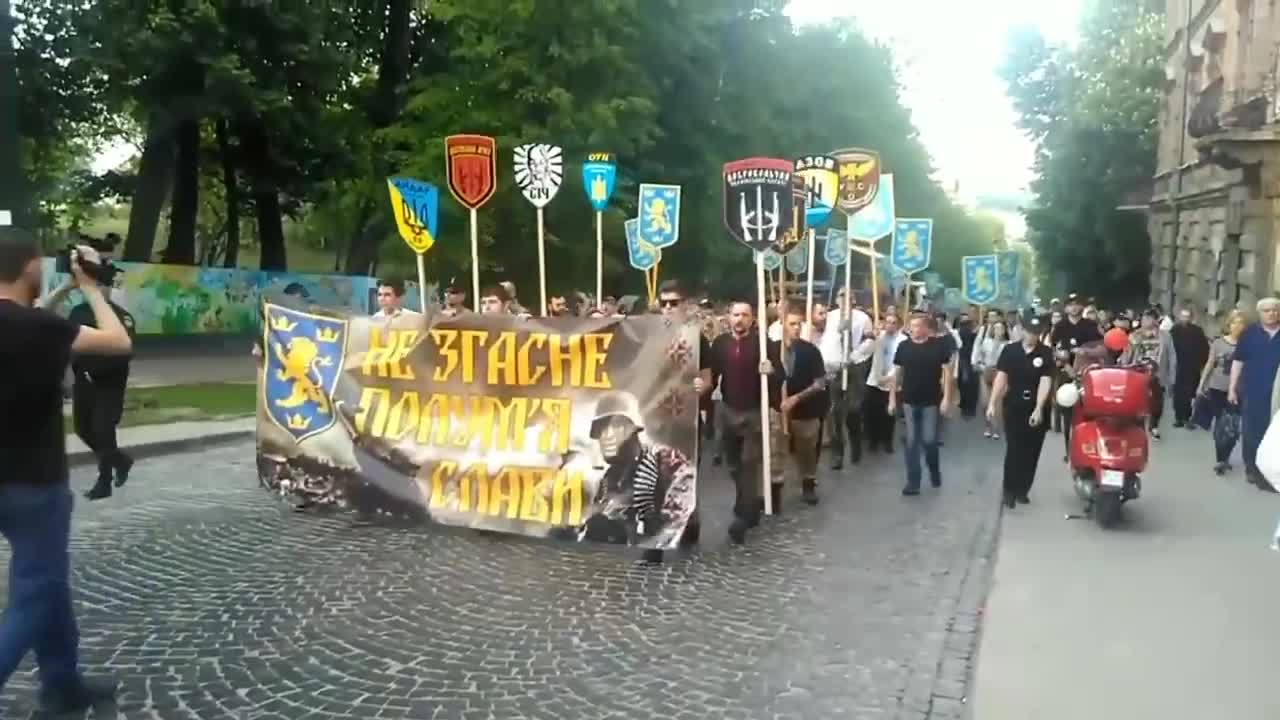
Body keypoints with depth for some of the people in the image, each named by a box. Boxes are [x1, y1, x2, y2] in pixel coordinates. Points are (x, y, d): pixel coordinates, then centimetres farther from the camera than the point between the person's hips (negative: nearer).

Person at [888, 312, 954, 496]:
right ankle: (913, 482, 10)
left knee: (929, 440, -1)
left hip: (932, 401, -2)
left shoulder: (939, 345, -6)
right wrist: (892, 398, 4)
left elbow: (947, 371, -6)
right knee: (912, 442, 4)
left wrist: (946, 398, -12)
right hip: (909, 401, 2)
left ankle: (934, 470, 29)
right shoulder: (904, 346, 1)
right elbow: (897, 373, 6)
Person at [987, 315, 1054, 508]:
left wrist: (1038, 409, -21)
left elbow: (1045, 382, -11)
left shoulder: (1046, 354, -3)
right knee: (1014, 450, -6)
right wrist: (992, 403, -9)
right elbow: (1001, 377, -2)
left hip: (1036, 409, 1)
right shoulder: (1009, 350, 0)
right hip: (1014, 407, -1)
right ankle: (1009, 490, 0)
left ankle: (1023, 490, 19)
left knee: (1031, 453, 7)